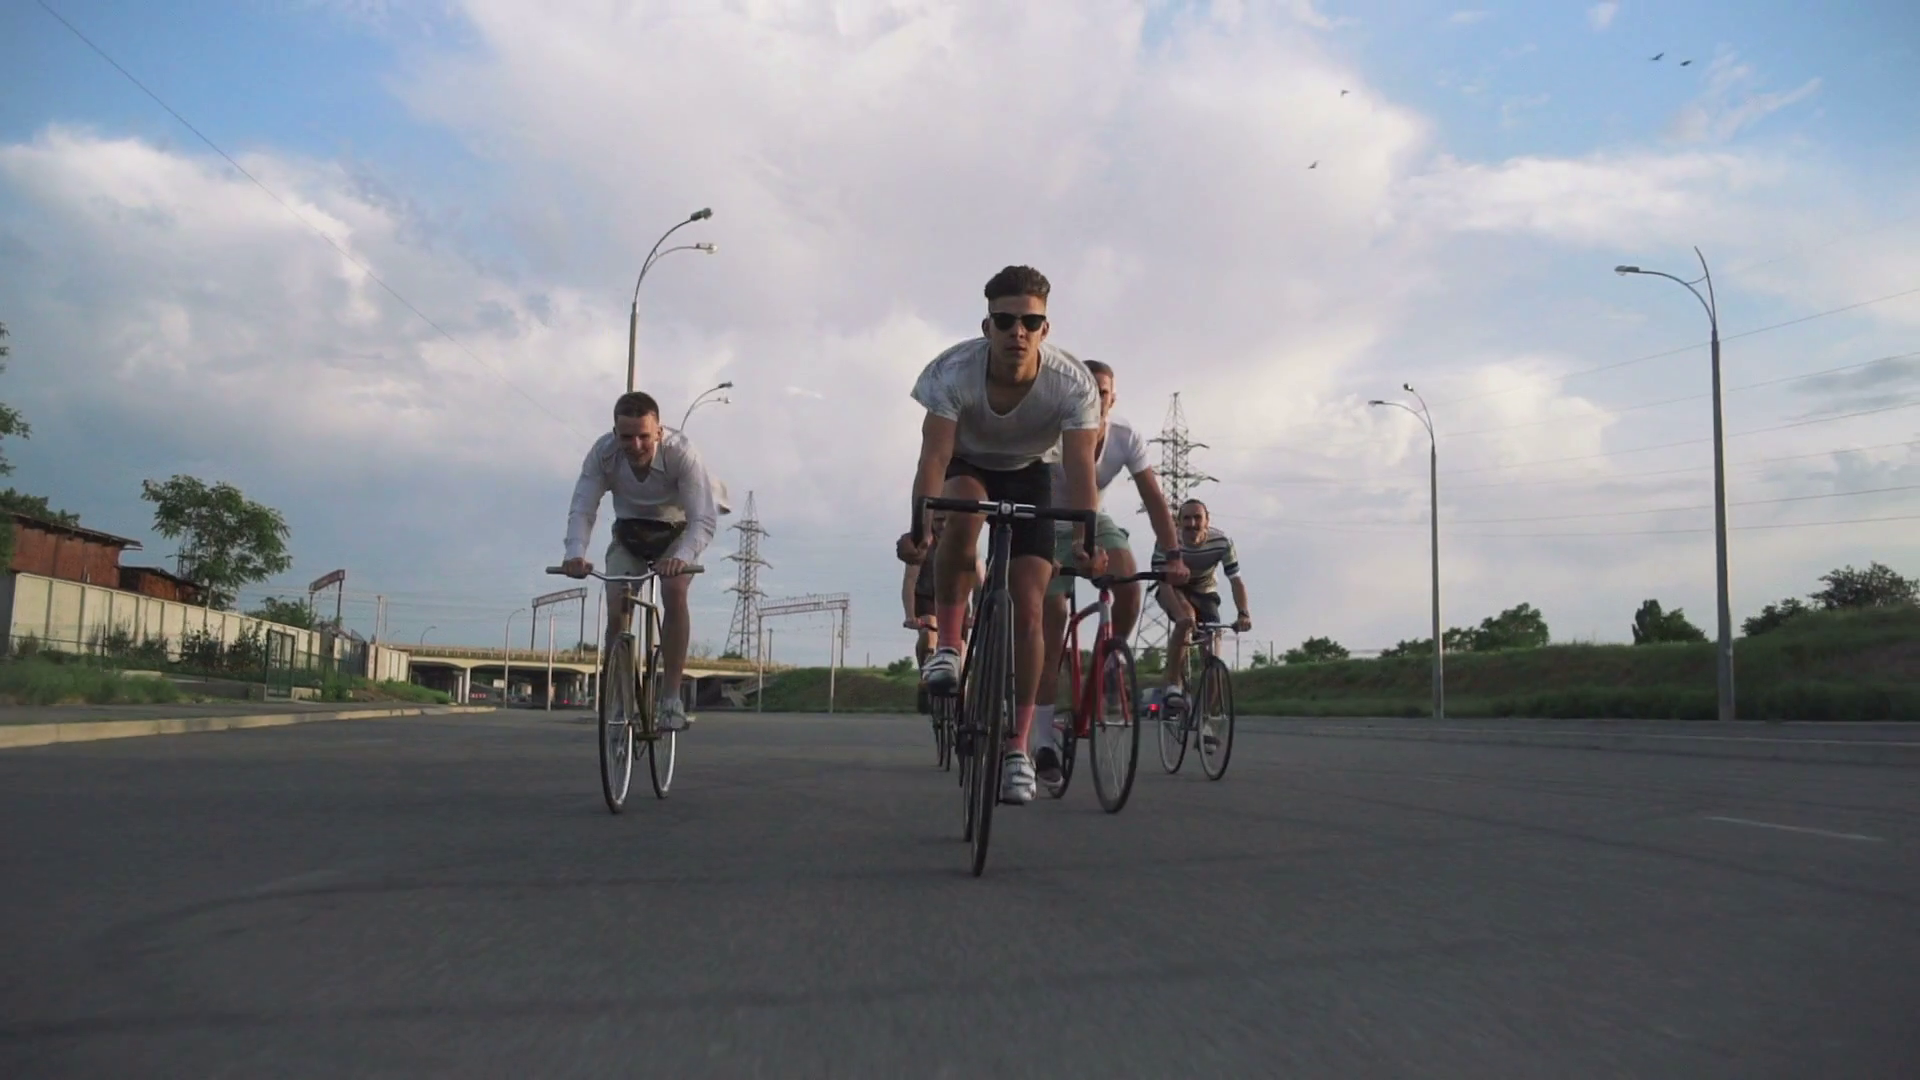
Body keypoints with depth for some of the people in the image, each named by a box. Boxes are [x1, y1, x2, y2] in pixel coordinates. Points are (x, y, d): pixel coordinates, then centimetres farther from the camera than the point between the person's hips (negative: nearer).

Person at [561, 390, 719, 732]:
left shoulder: (681, 452, -32)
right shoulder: (603, 453, -25)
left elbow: (704, 518, -37)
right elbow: (582, 510, -25)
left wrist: (681, 558, -56)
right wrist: (575, 554, -45)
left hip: (675, 533, -2)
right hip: (628, 534, 2)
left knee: (674, 592, -28)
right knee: (616, 610, -15)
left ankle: (671, 698, -21)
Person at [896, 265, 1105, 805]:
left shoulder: (1073, 382, -30)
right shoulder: (953, 371, -31)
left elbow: (1079, 467, -35)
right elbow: (934, 456, -38)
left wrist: (1084, 538, -52)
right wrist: (918, 526, -54)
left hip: (1030, 475, 1)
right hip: (968, 466, 0)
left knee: (1028, 608, -10)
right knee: (962, 512, -39)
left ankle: (1017, 749, 1)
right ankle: (947, 645, -19)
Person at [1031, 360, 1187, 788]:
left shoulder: (1126, 438, -19)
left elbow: (1153, 498, -17)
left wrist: (1172, 555, -25)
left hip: (1095, 523, 3)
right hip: (1052, 530, -3)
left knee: (1129, 586, -27)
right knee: (1051, 632, -8)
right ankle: (1045, 743, -3)